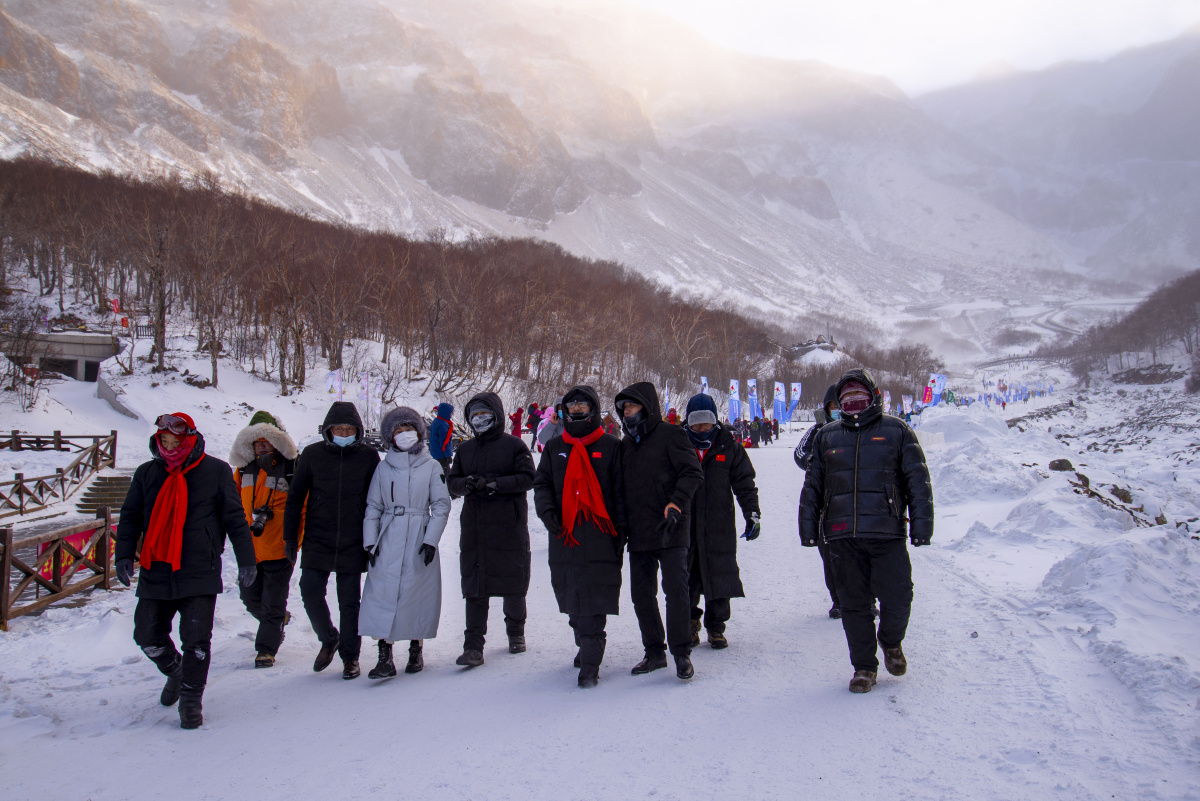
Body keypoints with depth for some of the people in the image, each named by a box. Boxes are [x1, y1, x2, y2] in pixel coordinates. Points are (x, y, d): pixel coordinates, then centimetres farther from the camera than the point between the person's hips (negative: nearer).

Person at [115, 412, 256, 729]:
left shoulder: (216, 471, -2)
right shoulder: (147, 473, 7)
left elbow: (234, 518, 1)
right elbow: (130, 516, 13)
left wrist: (246, 560, -1)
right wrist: (124, 555, 0)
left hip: (200, 573, -4)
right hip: (155, 572, 4)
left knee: (196, 641, -4)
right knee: (148, 637, 10)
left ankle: (191, 699, 14)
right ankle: (175, 671, 39)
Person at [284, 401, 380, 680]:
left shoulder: (368, 456, -1)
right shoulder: (312, 454, 0)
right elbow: (295, 498, 6)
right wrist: (290, 538, 3)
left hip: (352, 543, -1)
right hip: (317, 541, 1)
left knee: (349, 601, 5)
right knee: (310, 593, -5)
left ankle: (350, 655, 22)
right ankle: (329, 639, 23)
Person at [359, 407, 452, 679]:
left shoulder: (431, 466, 3)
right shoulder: (384, 468, 9)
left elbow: (441, 505, 1)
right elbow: (373, 507, 10)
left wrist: (431, 539, -8)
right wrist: (370, 542, 1)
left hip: (420, 539, -1)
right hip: (388, 541, 1)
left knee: (417, 593, 2)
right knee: (383, 593, -6)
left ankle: (416, 649, 19)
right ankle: (385, 657, -3)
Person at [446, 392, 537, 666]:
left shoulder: (514, 446, -1)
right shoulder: (465, 449, 14)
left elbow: (528, 477, -10)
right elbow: (452, 482, 12)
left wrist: (495, 483, -21)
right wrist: (467, 483, -11)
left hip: (509, 526, -3)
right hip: (473, 527, 4)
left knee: (513, 583, 8)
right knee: (474, 587, 0)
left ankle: (516, 633, 29)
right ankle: (473, 645, 1)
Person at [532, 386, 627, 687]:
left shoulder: (610, 446, 4)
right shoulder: (555, 447, 15)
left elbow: (620, 491, 4)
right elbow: (542, 484, 14)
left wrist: (621, 530, -2)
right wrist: (547, 510, -7)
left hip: (599, 536, -4)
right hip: (564, 535, 4)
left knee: (593, 602, -9)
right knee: (572, 600, 10)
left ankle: (590, 663, -6)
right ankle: (587, 647, 28)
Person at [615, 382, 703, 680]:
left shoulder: (671, 435, -2)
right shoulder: (626, 444, 18)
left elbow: (692, 472, -10)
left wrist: (676, 503, -23)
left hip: (670, 530, -6)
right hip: (638, 533, 6)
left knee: (675, 588, -9)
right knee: (641, 594, 7)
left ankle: (682, 652, 2)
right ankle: (654, 652, 19)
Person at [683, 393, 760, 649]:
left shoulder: (729, 447, 4)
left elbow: (745, 484, 6)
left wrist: (752, 515, -2)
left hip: (720, 527, 0)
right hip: (684, 525, 1)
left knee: (719, 578, 3)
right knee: (687, 580, 5)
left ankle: (716, 627, 17)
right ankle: (690, 624, 22)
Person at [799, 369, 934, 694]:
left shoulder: (896, 431, 7)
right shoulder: (827, 436, 15)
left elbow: (918, 481, 4)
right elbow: (812, 485, 18)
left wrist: (921, 524, -3)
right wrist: (808, 527, 12)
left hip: (887, 533, -2)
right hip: (842, 536, 2)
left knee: (897, 598, -3)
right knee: (853, 603, 5)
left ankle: (891, 642, 28)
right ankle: (864, 666, 19)